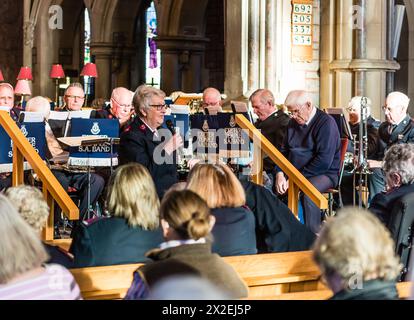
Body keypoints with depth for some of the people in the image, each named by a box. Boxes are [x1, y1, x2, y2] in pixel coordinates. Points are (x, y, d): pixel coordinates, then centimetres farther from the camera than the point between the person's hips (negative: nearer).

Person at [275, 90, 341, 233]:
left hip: (325, 174, -7)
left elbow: (324, 161, -20)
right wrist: (280, 174, -2)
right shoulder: (293, 122, 12)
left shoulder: (326, 122, -13)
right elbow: (284, 150, 19)